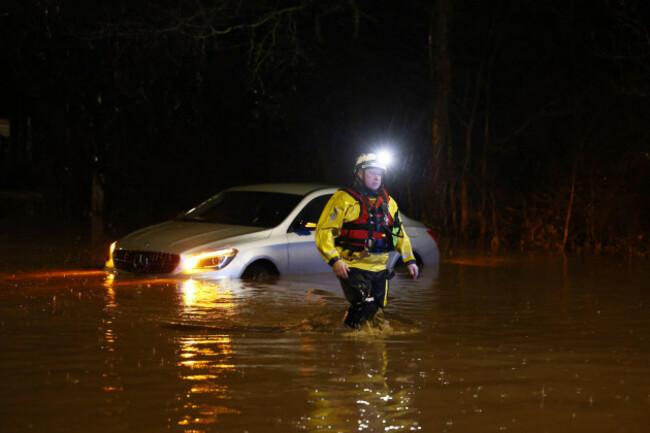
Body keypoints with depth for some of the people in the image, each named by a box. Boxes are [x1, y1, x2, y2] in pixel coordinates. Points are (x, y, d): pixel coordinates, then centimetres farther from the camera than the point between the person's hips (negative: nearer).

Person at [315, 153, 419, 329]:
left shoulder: (388, 202, 16)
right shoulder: (344, 199, -4)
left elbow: (399, 232, 28)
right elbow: (324, 230, -10)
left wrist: (409, 260, 22)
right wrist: (334, 260, -22)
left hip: (379, 268, 7)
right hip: (353, 267, -7)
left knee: (378, 309, 8)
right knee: (365, 307, -22)